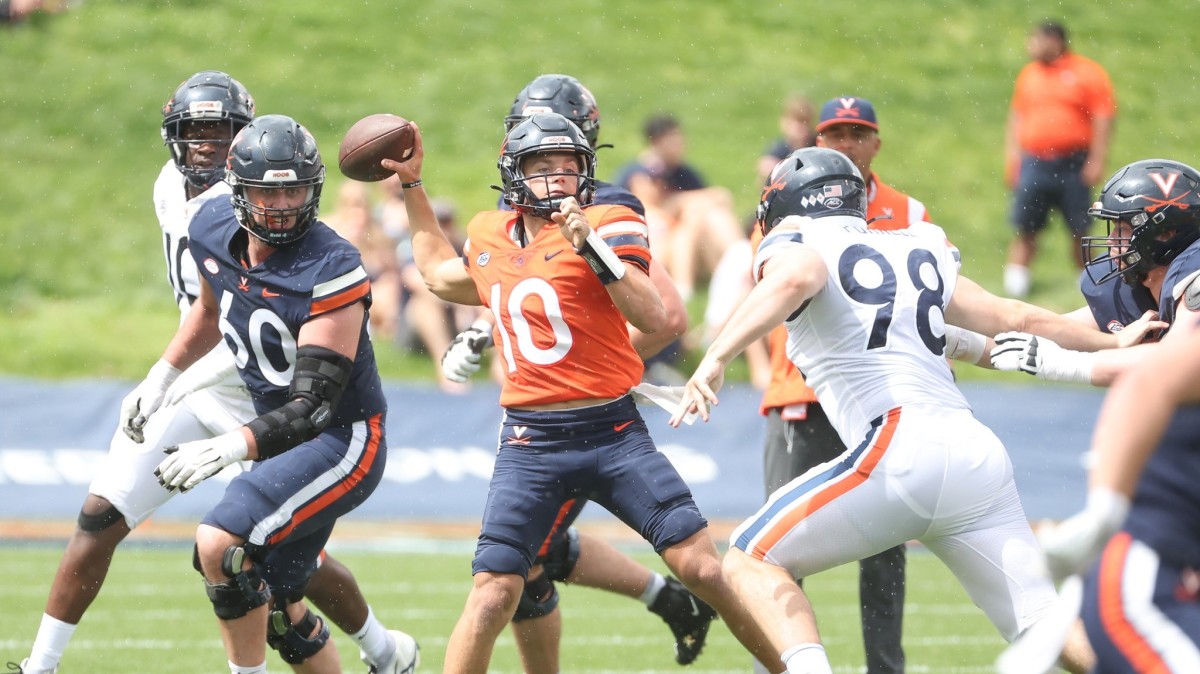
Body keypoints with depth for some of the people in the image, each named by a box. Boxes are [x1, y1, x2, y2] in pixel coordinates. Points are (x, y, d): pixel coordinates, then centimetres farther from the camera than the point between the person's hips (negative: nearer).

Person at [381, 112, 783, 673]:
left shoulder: (606, 226, -4)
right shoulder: (490, 238, 11)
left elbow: (653, 318, -17)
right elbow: (440, 274, 34)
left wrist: (592, 246, -25)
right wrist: (412, 187, 32)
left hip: (613, 433, -2)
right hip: (531, 443, 2)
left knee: (703, 568, -6)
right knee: (493, 596, -8)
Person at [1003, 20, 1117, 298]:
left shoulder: (1088, 74, -2)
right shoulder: (1028, 74, 12)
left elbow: (1103, 119, -6)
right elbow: (1017, 117, 18)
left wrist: (1096, 160, -12)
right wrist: (1012, 157, 11)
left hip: (1073, 166, -3)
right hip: (1033, 163, 3)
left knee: (1081, 228, 2)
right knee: (1025, 226, -1)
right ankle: (1016, 277, 3)